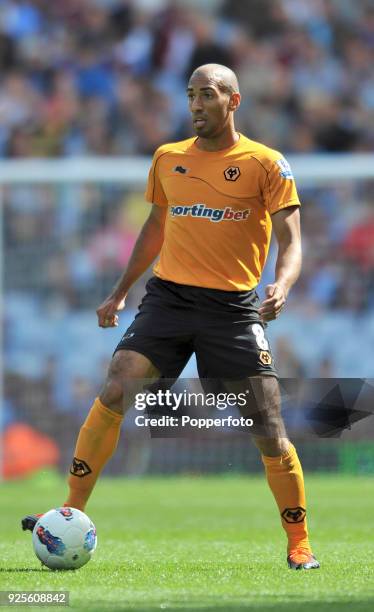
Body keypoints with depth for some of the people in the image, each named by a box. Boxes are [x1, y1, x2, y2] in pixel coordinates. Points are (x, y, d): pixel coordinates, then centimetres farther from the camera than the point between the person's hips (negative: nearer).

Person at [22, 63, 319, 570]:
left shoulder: (266, 165, 0)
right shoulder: (168, 159, 13)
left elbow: (291, 241, -4)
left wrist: (282, 286, -24)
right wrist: (120, 293, 25)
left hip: (233, 308, -3)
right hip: (168, 296, 3)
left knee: (268, 430, -7)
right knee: (114, 394, -15)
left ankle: (299, 543, 8)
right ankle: (72, 513, -8)